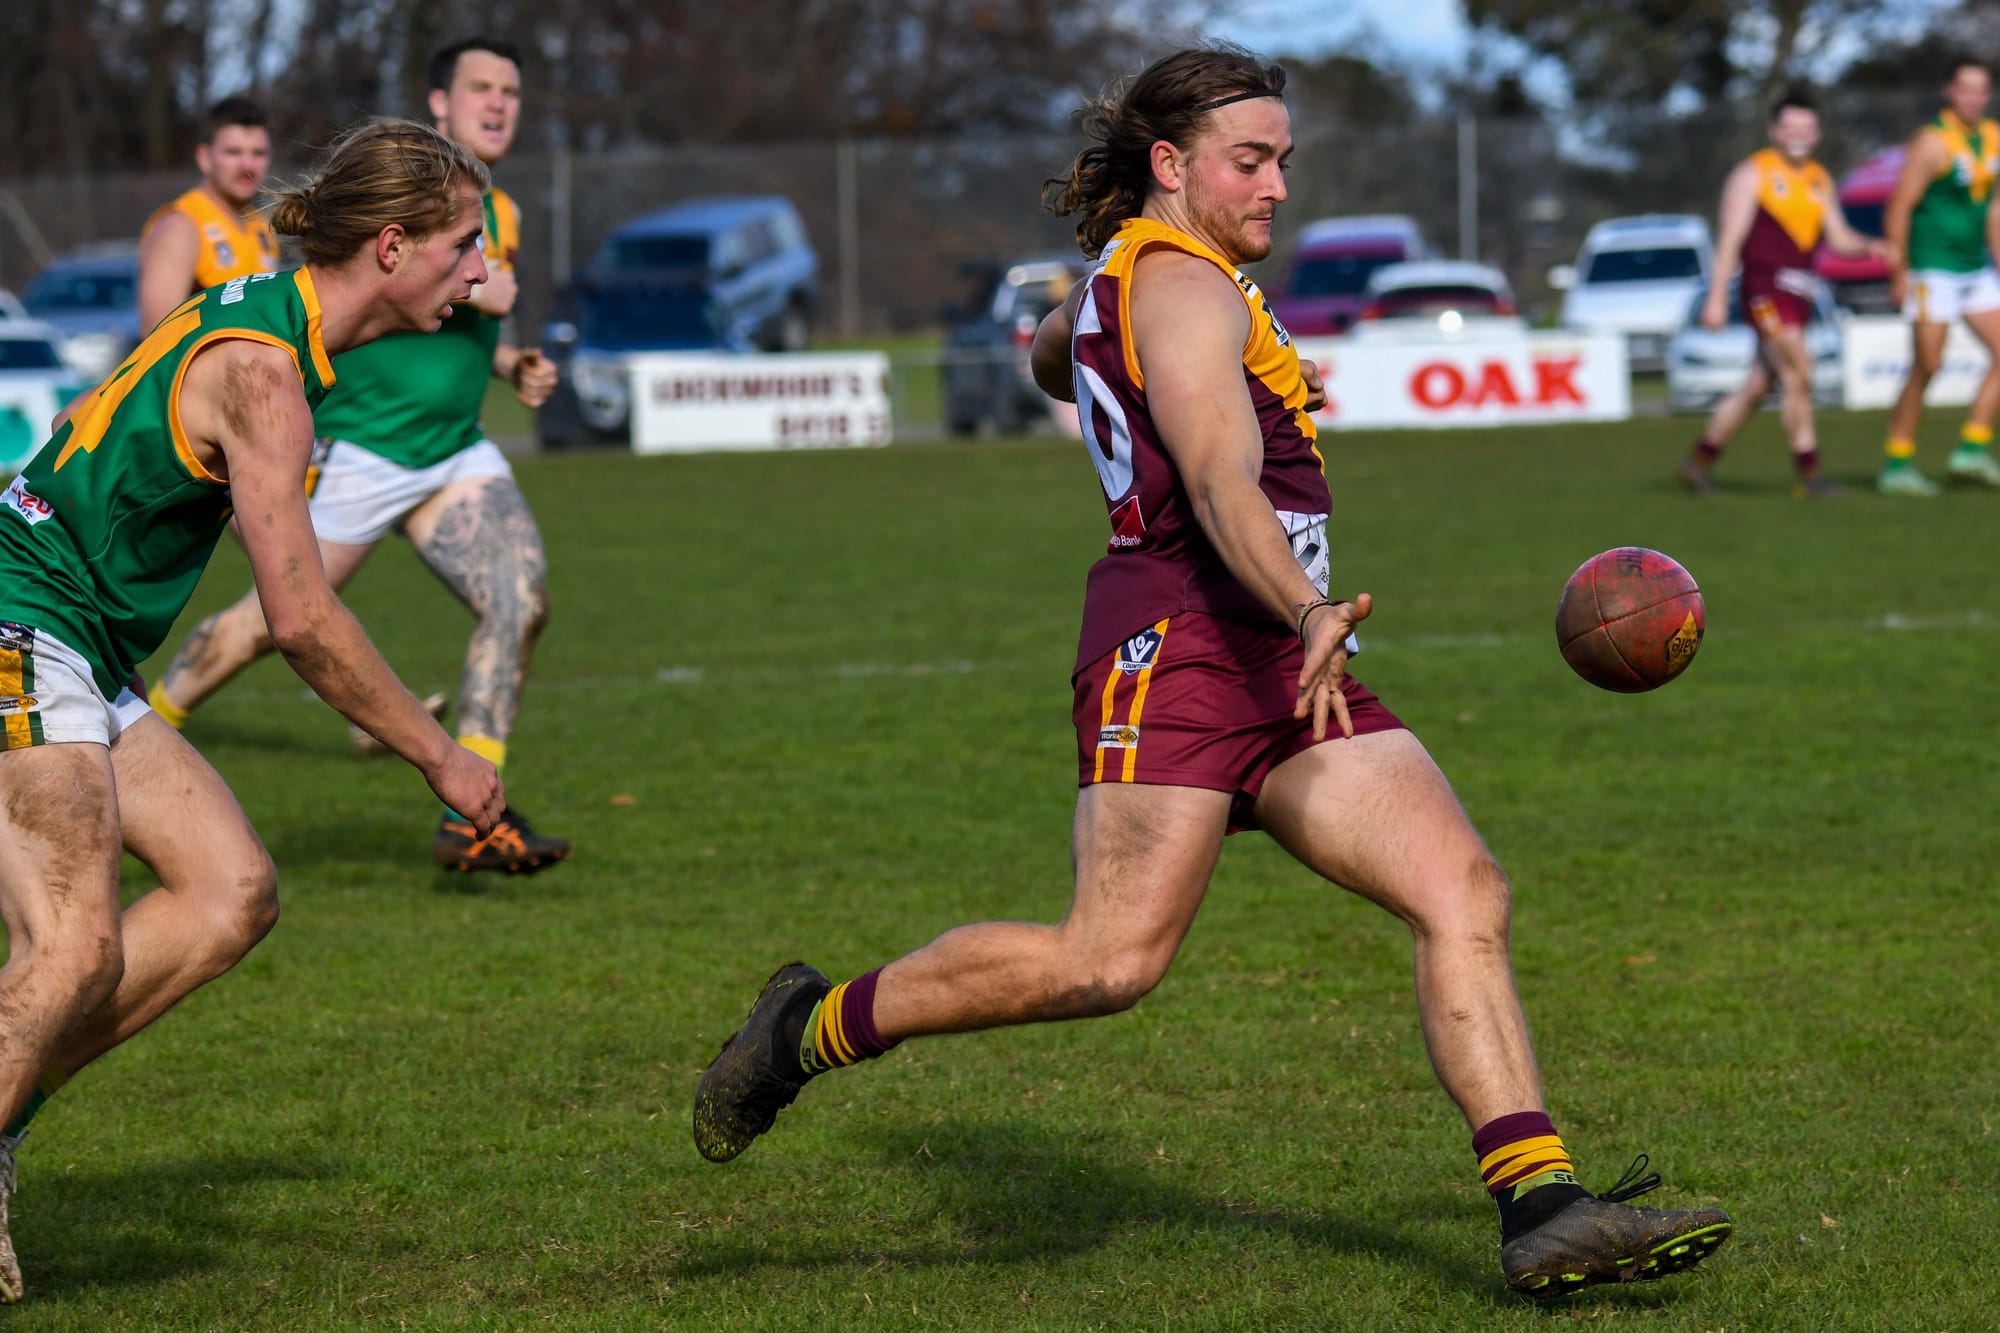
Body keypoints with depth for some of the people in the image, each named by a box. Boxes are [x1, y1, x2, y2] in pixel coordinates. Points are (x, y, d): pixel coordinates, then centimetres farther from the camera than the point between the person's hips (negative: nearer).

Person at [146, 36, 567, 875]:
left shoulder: (501, 216, 14)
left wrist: (509, 365, 9)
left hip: (455, 457, 6)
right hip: (357, 451, -6)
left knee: (519, 599, -16)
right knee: (270, 623, 4)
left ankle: (470, 817, -15)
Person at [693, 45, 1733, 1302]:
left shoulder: (1121, 274, 23)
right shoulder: (1181, 281, -7)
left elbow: (1053, 344, 46)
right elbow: (1221, 485, -23)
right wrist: (1309, 614, -37)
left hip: (1284, 670, 10)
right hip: (1181, 642, -10)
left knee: (1466, 893, -8)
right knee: (1112, 959, -20)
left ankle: (1542, 1206, -18)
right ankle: (817, 1027, 0)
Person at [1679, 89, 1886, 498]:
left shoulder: (1820, 180, 15)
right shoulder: (1753, 174, -3)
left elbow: (1838, 237, 13)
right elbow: (1730, 239, -7)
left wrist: (1868, 246, -9)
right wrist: (1717, 298, -12)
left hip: (1799, 294, 7)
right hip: (1765, 287, -7)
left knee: (1758, 386, 11)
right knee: (1798, 373, -16)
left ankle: (1700, 461, 24)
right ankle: (1808, 475, -14)